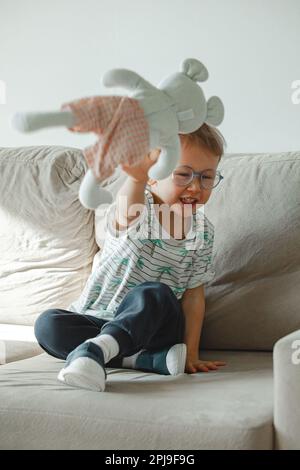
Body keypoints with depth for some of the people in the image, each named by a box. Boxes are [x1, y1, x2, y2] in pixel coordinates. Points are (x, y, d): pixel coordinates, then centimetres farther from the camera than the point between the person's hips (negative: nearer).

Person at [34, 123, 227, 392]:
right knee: (48, 324, -29)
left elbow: (194, 296, 0)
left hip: (153, 325, 0)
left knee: (153, 293, -33)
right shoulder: (139, 207, -16)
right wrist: (137, 177, -68)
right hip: (98, 317, 0)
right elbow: (127, 216, -44)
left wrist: (191, 354, -7)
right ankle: (150, 359, -31)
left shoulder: (202, 232, -3)